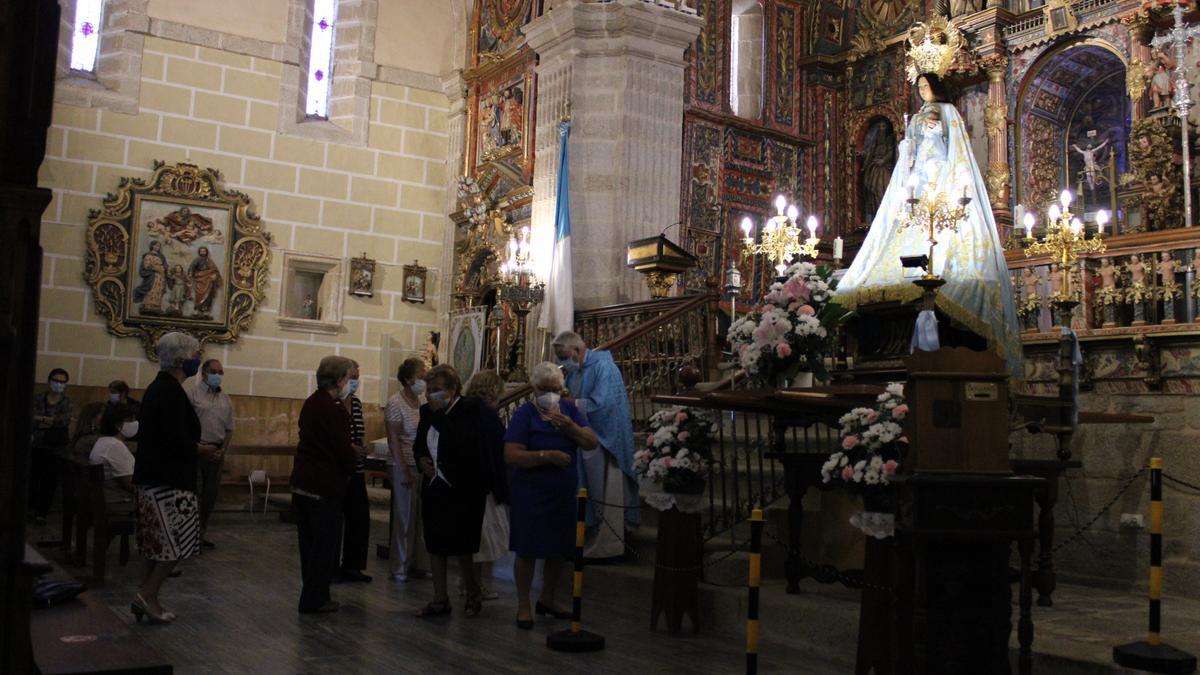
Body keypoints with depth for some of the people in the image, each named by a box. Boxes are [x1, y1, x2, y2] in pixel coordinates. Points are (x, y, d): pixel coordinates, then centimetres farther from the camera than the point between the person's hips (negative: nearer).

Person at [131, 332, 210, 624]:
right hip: (169, 480, -10)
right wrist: (202, 449, -6)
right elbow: (176, 441, -24)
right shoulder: (171, 392, -17)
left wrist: (194, 444, 13)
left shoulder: (157, 388, 13)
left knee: (158, 543, 15)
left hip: (150, 478, 10)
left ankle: (145, 598, 18)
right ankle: (147, 595, 0)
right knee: (177, 543, -2)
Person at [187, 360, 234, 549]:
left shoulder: (225, 399, 13)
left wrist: (222, 451, 2)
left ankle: (202, 534, 21)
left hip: (216, 453, 6)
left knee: (210, 495, 10)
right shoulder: (192, 393, -4)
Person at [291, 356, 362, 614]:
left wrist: (350, 453, 15)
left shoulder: (311, 403, 11)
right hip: (325, 486, -9)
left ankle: (313, 594, 23)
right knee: (326, 543, 2)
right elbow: (345, 451, -19)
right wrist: (354, 460, 2)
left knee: (309, 542, 15)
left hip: (302, 483, 9)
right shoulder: (335, 410, -17)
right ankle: (314, 600, 7)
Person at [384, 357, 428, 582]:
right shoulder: (395, 403, -10)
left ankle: (414, 563, 21)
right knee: (404, 518, 1)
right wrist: (404, 470, -16)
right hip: (406, 467, -6)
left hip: (424, 467, 6)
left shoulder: (423, 399, 9)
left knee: (419, 517, 10)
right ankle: (399, 568, 10)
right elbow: (393, 439, -13)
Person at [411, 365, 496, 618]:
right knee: (435, 545, 9)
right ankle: (440, 600, 20)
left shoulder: (471, 409, -12)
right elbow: (418, 444, 20)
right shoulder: (428, 411, 7)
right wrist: (422, 459, -1)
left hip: (462, 490, -6)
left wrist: (439, 412, -22)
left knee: (460, 546, 0)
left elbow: (460, 440, -28)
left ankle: (473, 592, 23)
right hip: (434, 487, 6)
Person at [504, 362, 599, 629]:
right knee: (527, 550, 2)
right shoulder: (524, 414, -10)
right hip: (530, 494, -5)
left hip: (564, 493, 5)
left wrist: (568, 425, -19)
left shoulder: (570, 410, 4)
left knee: (559, 549, 14)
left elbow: (592, 443, -5)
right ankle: (523, 606, 17)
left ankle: (547, 600, 33)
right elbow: (511, 455, -18)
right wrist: (547, 455, -24)